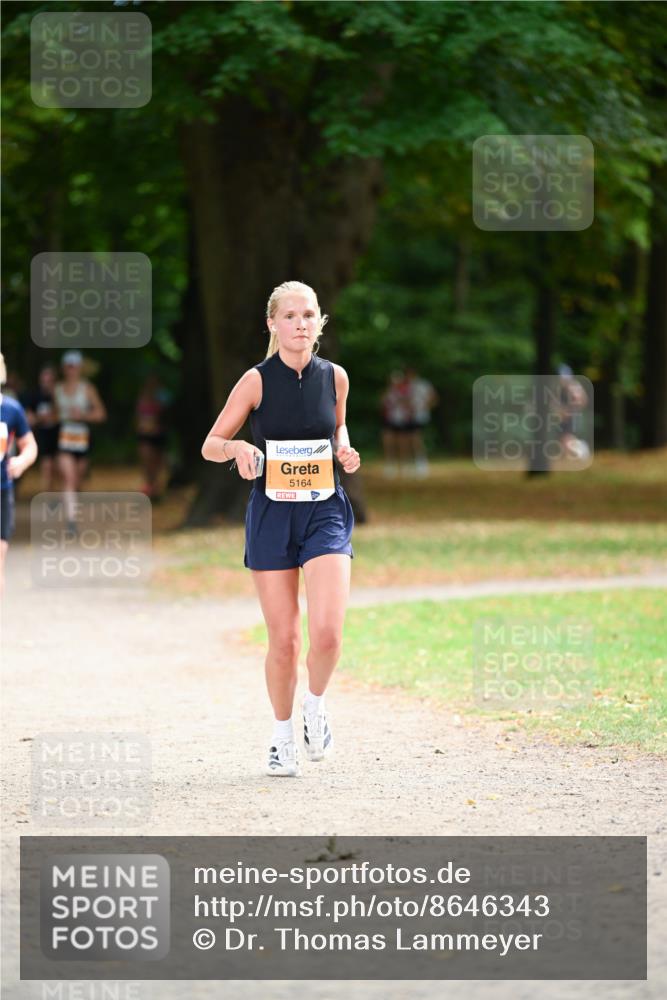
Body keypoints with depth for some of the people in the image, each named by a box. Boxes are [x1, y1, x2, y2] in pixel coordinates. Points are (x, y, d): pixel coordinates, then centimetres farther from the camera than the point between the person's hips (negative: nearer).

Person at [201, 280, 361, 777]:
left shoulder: (334, 376, 3)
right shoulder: (257, 381, -4)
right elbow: (211, 445, 1)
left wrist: (345, 450, 2)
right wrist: (238, 447, -20)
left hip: (325, 512, 1)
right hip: (272, 514, -1)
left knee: (327, 632, -16)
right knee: (283, 640, 1)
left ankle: (316, 705, 13)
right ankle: (283, 736, 22)